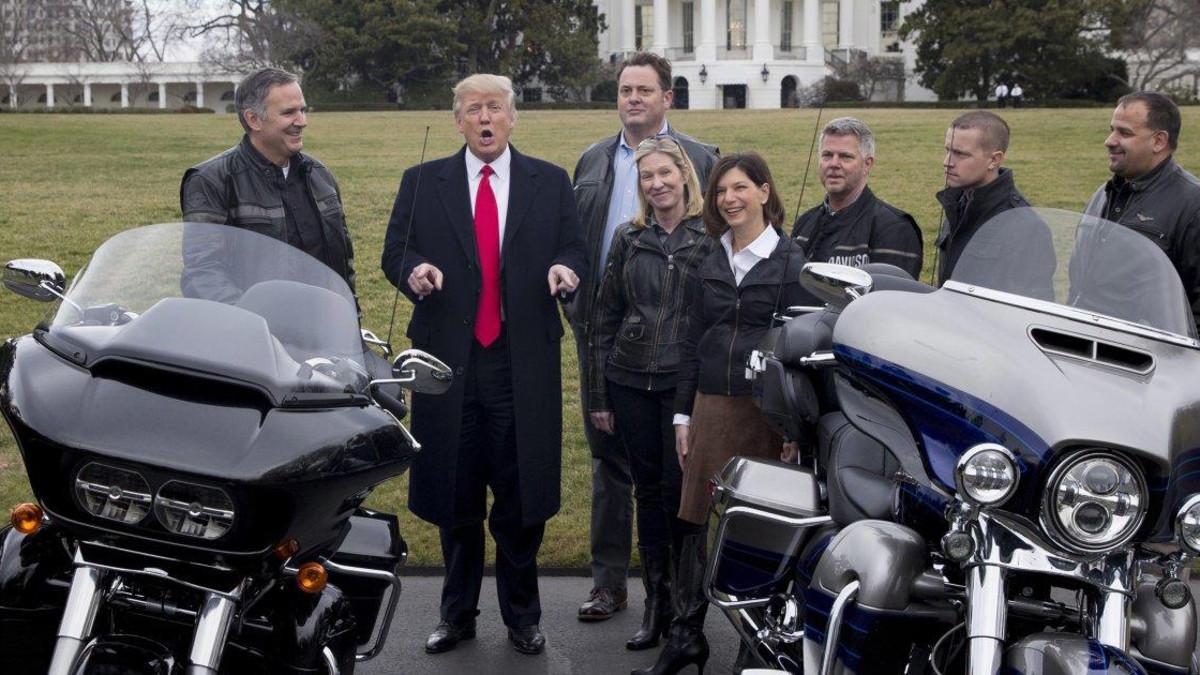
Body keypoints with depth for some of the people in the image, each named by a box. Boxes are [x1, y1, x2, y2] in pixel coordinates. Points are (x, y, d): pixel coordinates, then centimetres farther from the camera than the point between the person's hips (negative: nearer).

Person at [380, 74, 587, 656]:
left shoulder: (550, 183, 8)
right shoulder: (422, 182, 8)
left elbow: (574, 251, 7)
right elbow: (393, 252, 6)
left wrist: (567, 269, -16)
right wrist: (413, 270, -17)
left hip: (524, 363, 0)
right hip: (449, 362, 1)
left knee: (521, 499, 5)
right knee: (456, 499, 10)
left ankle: (522, 617, 22)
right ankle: (457, 614, 26)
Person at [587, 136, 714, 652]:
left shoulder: (711, 237, -1)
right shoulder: (629, 239, 8)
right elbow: (604, 318, 9)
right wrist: (598, 395, 7)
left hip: (686, 383, -3)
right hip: (631, 382, 3)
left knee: (681, 491, -1)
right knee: (648, 491, 10)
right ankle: (656, 603, 21)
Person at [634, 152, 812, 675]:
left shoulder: (791, 263, -2)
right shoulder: (711, 264, 12)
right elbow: (692, 341, 14)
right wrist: (683, 414, 10)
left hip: (766, 411, -4)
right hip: (712, 407, 4)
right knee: (694, 520, 3)